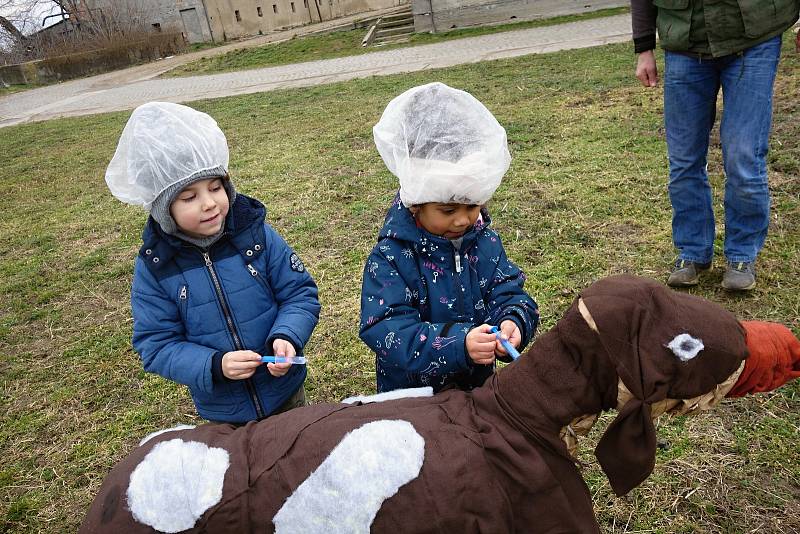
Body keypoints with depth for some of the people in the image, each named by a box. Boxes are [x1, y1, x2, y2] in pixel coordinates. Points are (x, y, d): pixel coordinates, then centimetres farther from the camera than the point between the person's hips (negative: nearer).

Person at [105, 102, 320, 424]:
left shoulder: (257, 234, -14)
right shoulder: (154, 266, -14)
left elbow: (300, 294, -8)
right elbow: (156, 345, -11)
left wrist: (286, 336, -27)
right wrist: (214, 366, -25)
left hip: (286, 390, 1)